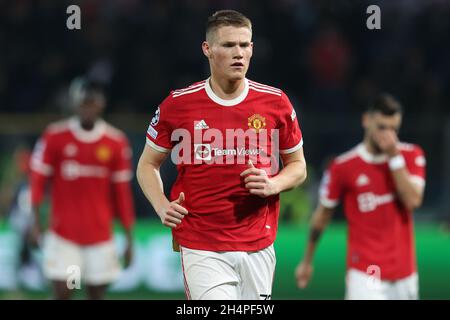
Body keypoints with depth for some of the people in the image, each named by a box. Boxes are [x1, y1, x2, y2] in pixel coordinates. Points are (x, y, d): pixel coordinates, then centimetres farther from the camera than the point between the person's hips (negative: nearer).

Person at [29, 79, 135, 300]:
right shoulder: (55, 136, -2)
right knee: (62, 292, -6)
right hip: (63, 233, -1)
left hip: (101, 236, 1)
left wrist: (129, 238, 5)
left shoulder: (116, 142, 1)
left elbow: (122, 191, 5)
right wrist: (36, 221, -10)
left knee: (96, 293, 4)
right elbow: (38, 179, 0)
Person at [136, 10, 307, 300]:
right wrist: (162, 207, -7)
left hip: (258, 246, 2)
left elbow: (298, 166, 15)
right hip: (201, 250, -2)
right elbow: (148, 164, 11)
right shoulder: (178, 104, -1)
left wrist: (272, 185, -7)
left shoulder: (276, 102, 3)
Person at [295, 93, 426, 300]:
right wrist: (307, 261, 12)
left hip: (405, 274, 4)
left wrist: (395, 157, -15)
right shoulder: (343, 166, -5)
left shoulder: (411, 156, 4)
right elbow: (323, 214, 6)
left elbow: (413, 200, -11)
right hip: (364, 273, -4)